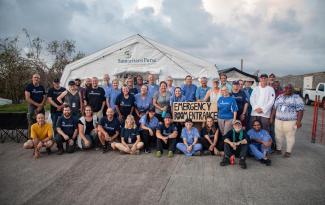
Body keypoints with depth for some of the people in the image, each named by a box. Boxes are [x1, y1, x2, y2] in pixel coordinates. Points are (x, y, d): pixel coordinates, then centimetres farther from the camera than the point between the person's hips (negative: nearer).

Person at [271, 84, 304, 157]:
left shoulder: (297, 98, -3)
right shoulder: (279, 97, 11)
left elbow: (300, 110, -9)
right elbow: (275, 108, 15)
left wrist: (298, 121, -16)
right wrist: (272, 118, 11)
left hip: (290, 122, -4)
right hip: (278, 121, 5)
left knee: (290, 137, 3)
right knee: (278, 136, 11)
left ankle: (288, 151, 16)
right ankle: (278, 149, 26)